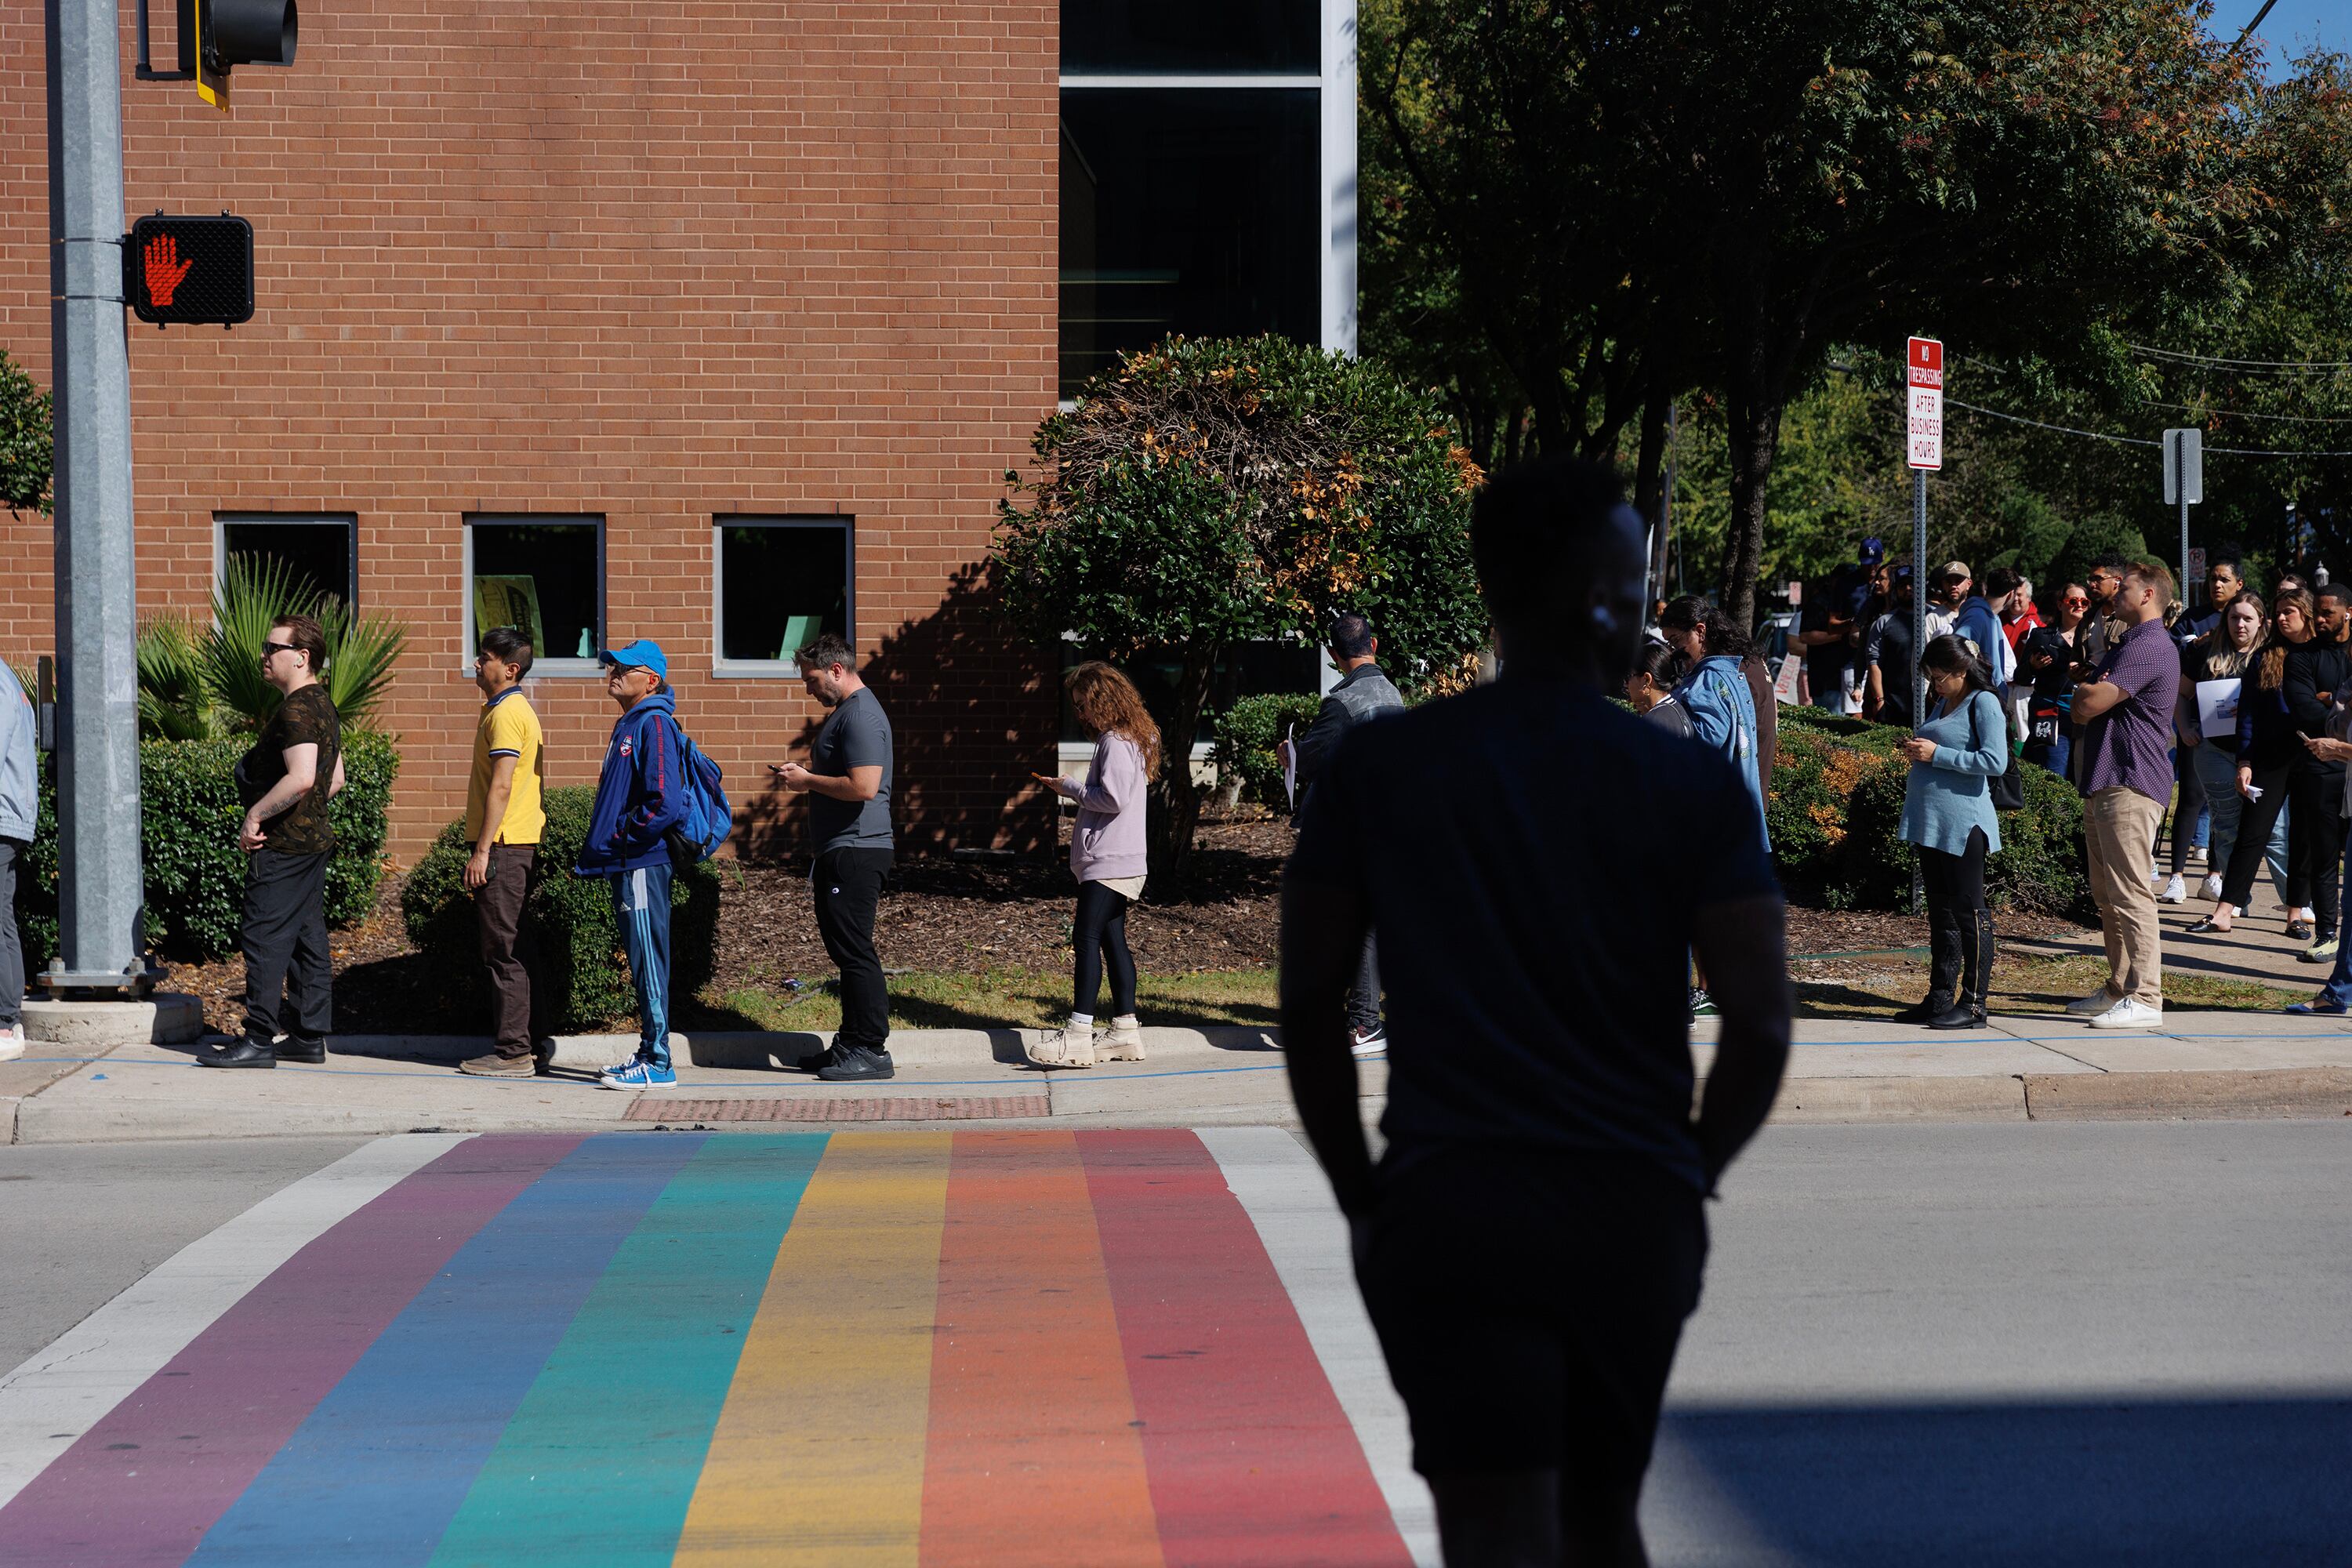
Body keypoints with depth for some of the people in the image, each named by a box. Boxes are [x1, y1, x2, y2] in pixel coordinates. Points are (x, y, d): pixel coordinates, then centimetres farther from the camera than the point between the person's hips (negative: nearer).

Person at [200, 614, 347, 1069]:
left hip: (283, 845, -10)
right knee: (308, 939, 11)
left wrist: (257, 814, -21)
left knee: (264, 939, -6)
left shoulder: (296, 710, -17)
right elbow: (335, 779, 23)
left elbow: (301, 777, -29)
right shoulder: (323, 705, 15)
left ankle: (259, 1039, -5)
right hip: (316, 838, 10)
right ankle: (309, 1037, 15)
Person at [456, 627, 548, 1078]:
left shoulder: (504, 714, -13)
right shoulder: (519, 709, 18)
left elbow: (501, 787, -19)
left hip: (503, 846, -10)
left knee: (503, 948, -8)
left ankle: (512, 1053, -6)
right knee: (513, 947, 12)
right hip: (521, 843, 10)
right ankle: (522, 1043, 16)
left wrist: (482, 850, -20)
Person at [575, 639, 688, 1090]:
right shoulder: (629, 724, 18)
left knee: (649, 960, -7)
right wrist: (599, 844, 15)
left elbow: (666, 803, -23)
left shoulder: (654, 724, -13)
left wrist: (622, 837, -14)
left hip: (642, 863, -10)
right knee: (641, 961, 13)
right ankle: (648, 1053, 19)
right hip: (625, 865, 10)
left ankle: (658, 1064, -4)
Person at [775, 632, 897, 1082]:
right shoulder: (844, 711, 19)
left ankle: (872, 1051, -6)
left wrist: (808, 780, -13)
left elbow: (862, 786, -25)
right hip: (840, 851, 11)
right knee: (846, 949, 14)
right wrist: (802, 772, 13)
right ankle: (852, 1043, 20)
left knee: (855, 951, -9)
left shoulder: (861, 716, -16)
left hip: (856, 851, -11)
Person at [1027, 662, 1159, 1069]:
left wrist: (1070, 788, -9)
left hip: (1109, 863, -11)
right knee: (1112, 940, 10)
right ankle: (1125, 1031, 12)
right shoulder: (1130, 738, 18)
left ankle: (1078, 1035, -18)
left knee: (1086, 938, -13)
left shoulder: (1115, 742, -14)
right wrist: (1074, 790, 12)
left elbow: (1114, 798, -21)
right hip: (1118, 863, 11)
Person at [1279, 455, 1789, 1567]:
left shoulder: (1378, 765, 1)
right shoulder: (1694, 786, -1)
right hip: (1635, 1211, 2)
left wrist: (1360, 1196, 12)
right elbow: (1761, 1027, -4)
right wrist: (1687, 1179, 12)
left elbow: (1308, 1004, 2)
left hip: (1448, 1212, -1)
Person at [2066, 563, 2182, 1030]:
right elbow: (2083, 710, 18)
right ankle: (2118, 990, 20)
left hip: (2130, 785, -11)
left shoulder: (2148, 646, -14)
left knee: (2130, 894, -12)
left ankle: (2144, 999, -13)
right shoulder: (2130, 643, 23)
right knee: (2107, 895, 14)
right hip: (2105, 782, 11)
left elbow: (2089, 703, -21)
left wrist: (2084, 689, 1)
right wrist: (2091, 692, -4)